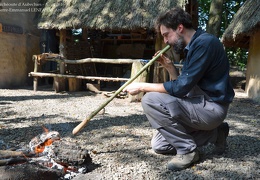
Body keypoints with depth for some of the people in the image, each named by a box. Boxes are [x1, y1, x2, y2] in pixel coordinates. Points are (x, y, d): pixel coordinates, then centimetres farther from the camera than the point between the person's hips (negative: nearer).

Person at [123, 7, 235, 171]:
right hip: (201, 103, 10)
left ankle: (187, 150, -8)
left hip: (211, 107, -10)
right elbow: (183, 85, 18)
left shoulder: (205, 43, -19)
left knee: (150, 101, -22)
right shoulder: (192, 47, 13)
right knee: (159, 145, 11)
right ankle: (214, 133, 14)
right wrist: (169, 66, 3)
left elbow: (181, 88, -23)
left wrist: (142, 87, -17)